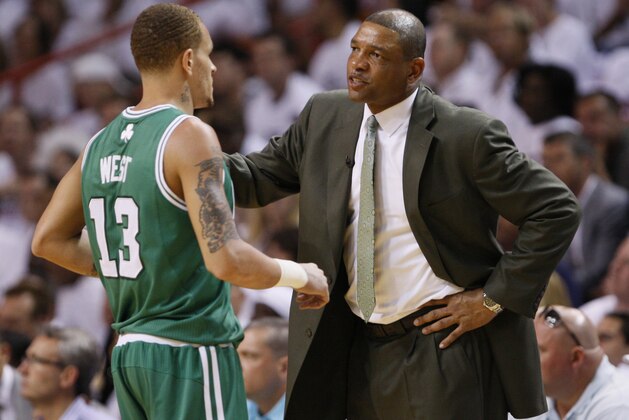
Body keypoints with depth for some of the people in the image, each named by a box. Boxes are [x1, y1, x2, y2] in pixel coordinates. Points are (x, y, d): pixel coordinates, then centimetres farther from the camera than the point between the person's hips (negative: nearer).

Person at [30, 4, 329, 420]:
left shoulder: (103, 143, 10)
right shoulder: (189, 136, -14)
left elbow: (49, 241, 19)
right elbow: (227, 260, -22)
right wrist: (301, 276, -5)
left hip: (132, 353, 8)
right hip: (191, 354, -8)